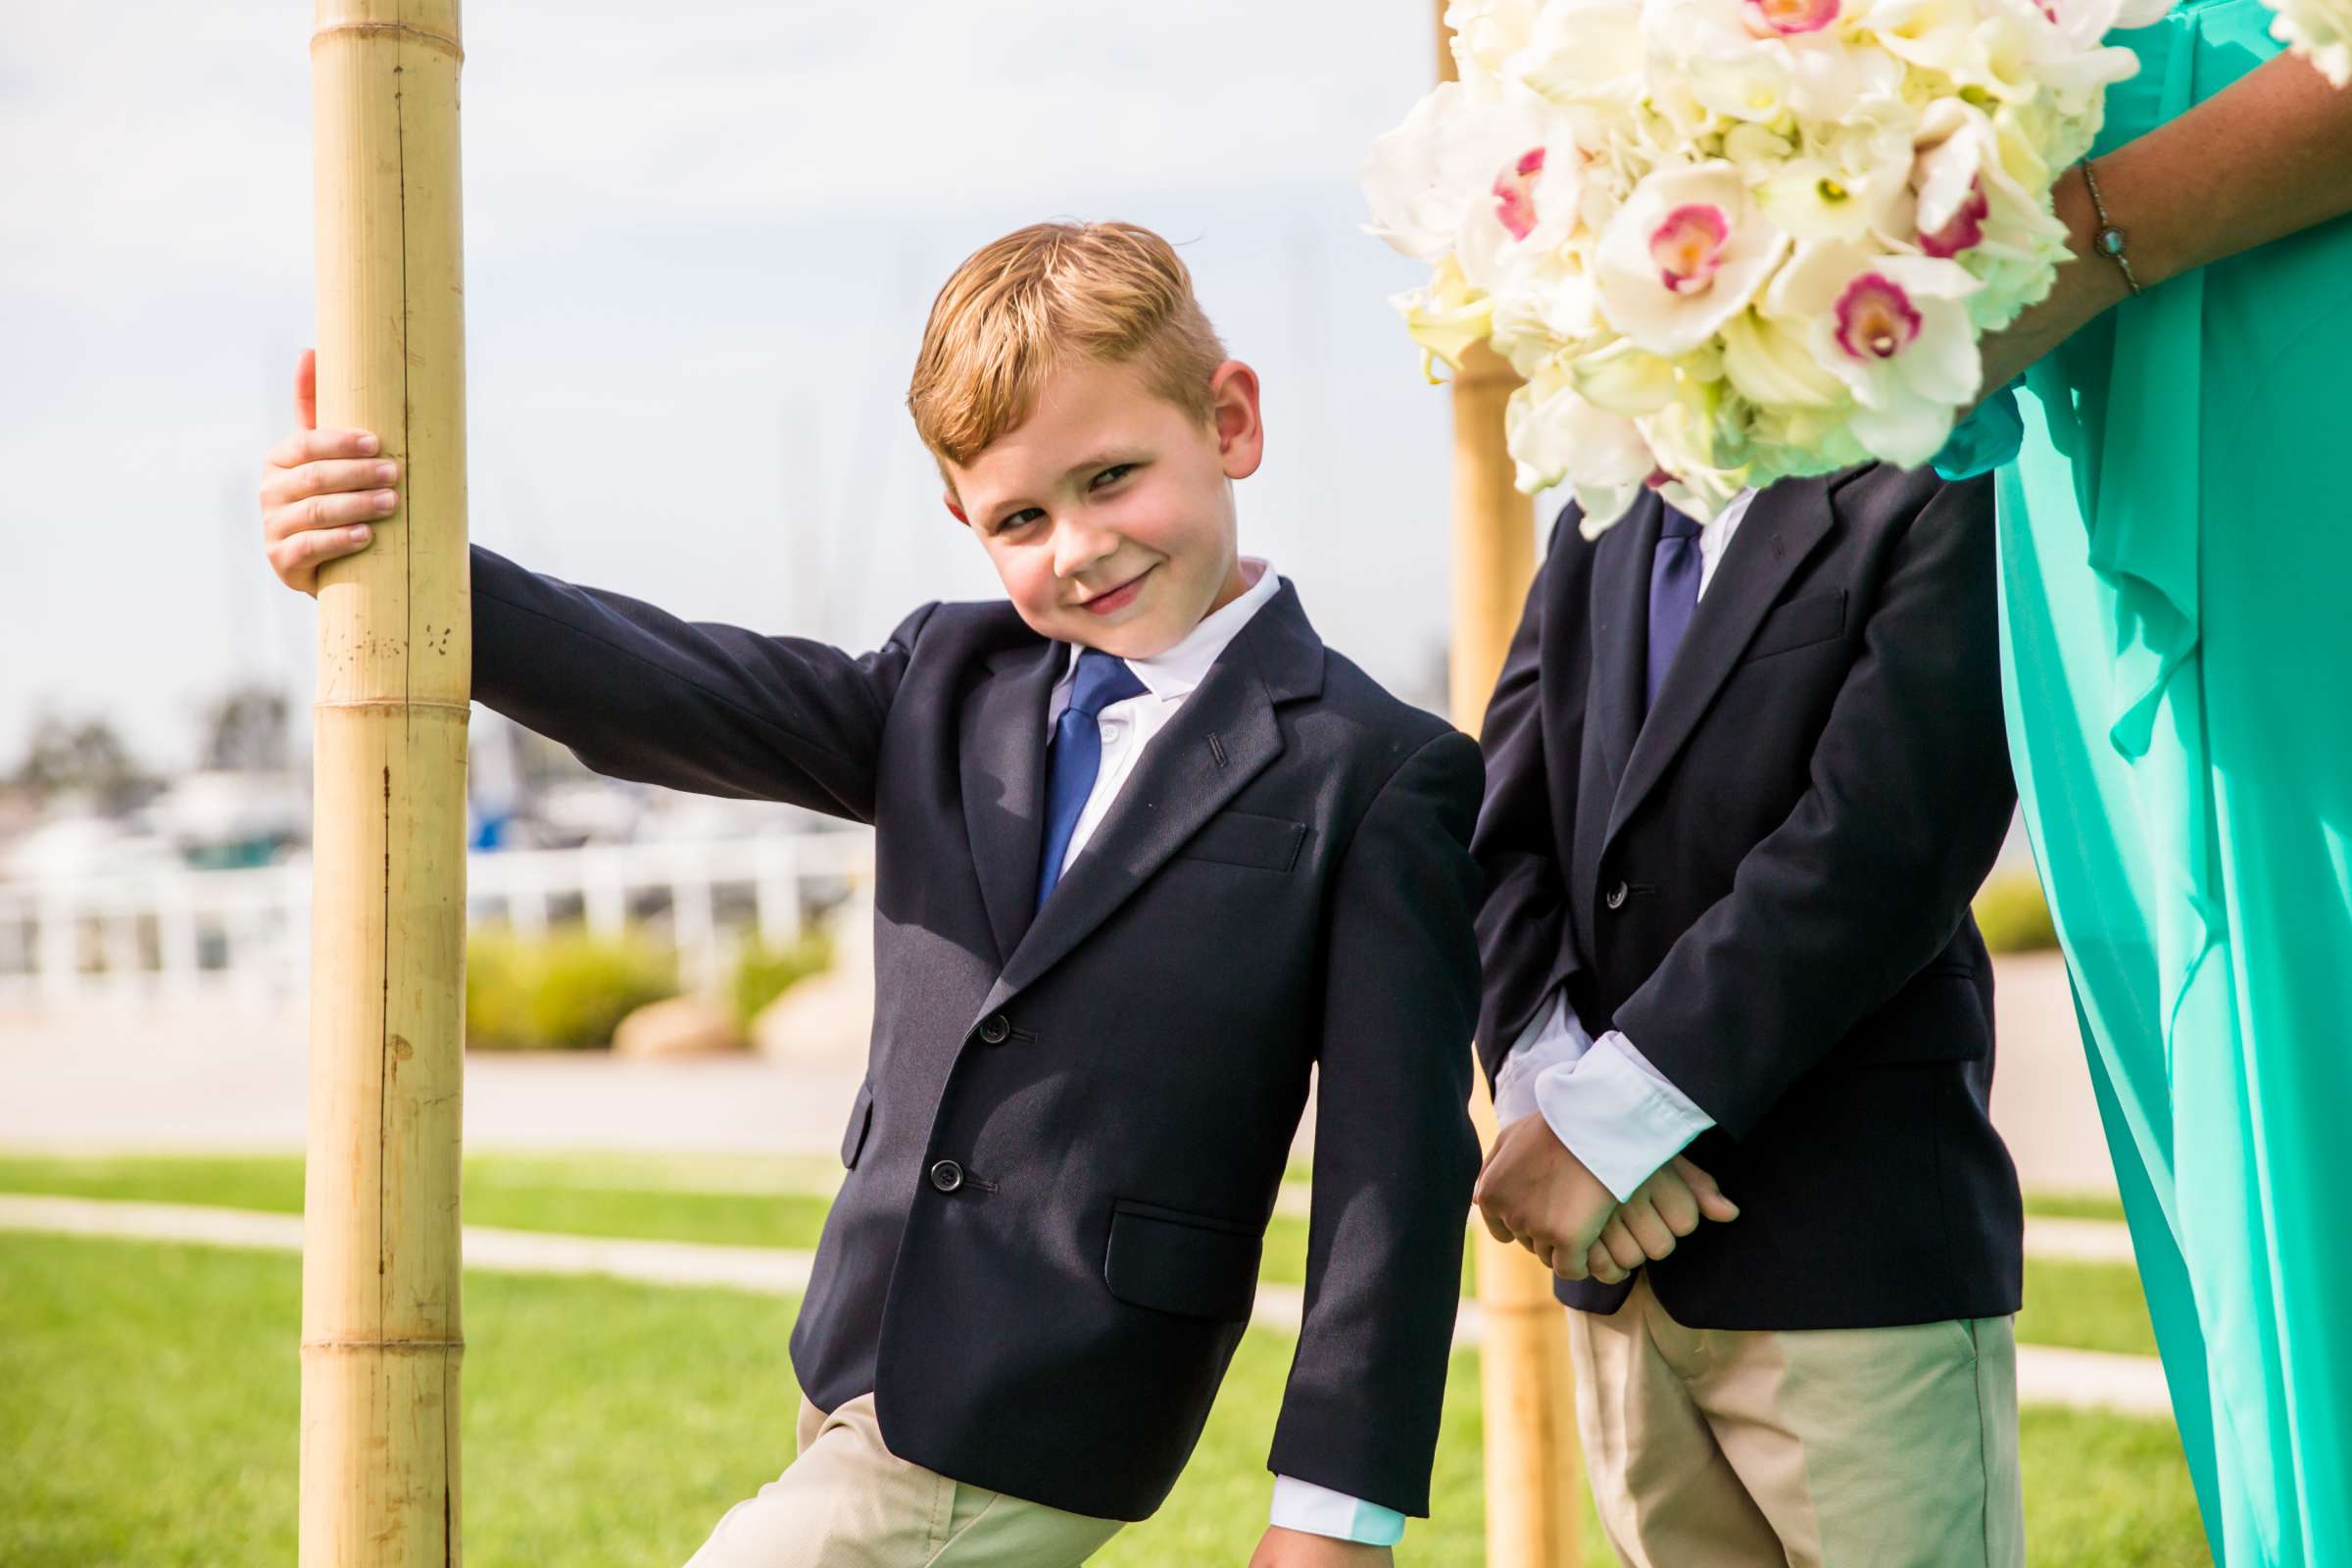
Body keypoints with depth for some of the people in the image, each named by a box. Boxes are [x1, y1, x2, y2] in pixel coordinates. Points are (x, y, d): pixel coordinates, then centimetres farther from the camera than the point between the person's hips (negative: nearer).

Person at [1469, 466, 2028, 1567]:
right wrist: (1558, 1081, -12)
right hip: (1619, 1269, 6)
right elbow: (1504, 835, 6)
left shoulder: (1948, 497, -6)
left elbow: (1876, 851, -17)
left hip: (1855, 1252, -6)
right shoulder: (1600, 527, 16)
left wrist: (1610, 1119, -18)